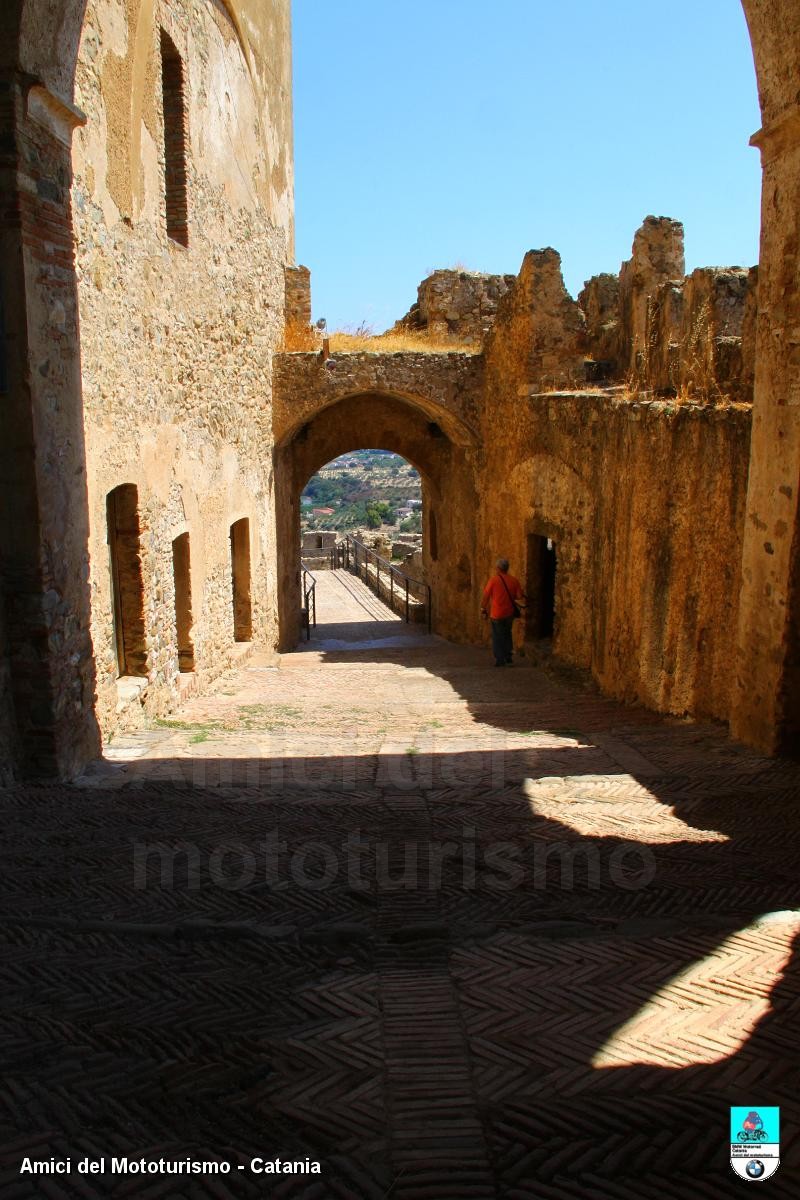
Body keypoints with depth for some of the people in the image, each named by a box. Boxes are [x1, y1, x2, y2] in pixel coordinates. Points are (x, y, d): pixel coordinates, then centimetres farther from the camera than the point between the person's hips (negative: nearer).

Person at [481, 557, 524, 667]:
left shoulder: (494, 579, -11)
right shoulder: (514, 580, -2)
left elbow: (486, 595, -10)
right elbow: (519, 596, -3)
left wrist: (483, 609, 2)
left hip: (497, 613, -4)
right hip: (509, 613, 4)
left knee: (497, 637, 7)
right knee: (507, 634, 22)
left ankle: (500, 660, 7)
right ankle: (508, 656, 22)